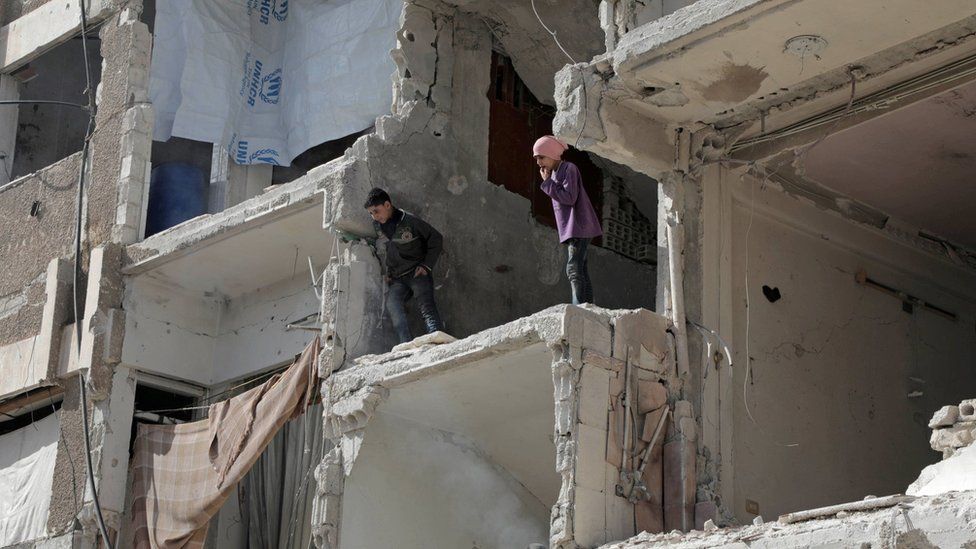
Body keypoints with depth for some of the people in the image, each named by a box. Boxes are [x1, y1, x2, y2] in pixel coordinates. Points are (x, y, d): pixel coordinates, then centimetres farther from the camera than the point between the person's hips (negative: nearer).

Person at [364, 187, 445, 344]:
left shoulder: (410, 221, -7)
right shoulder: (377, 226, 10)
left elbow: (436, 239, 1)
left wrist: (427, 265, -6)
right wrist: (388, 273, 15)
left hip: (418, 273, -4)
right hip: (397, 278, 4)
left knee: (427, 309, -20)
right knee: (392, 302, -25)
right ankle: (406, 345, -35)